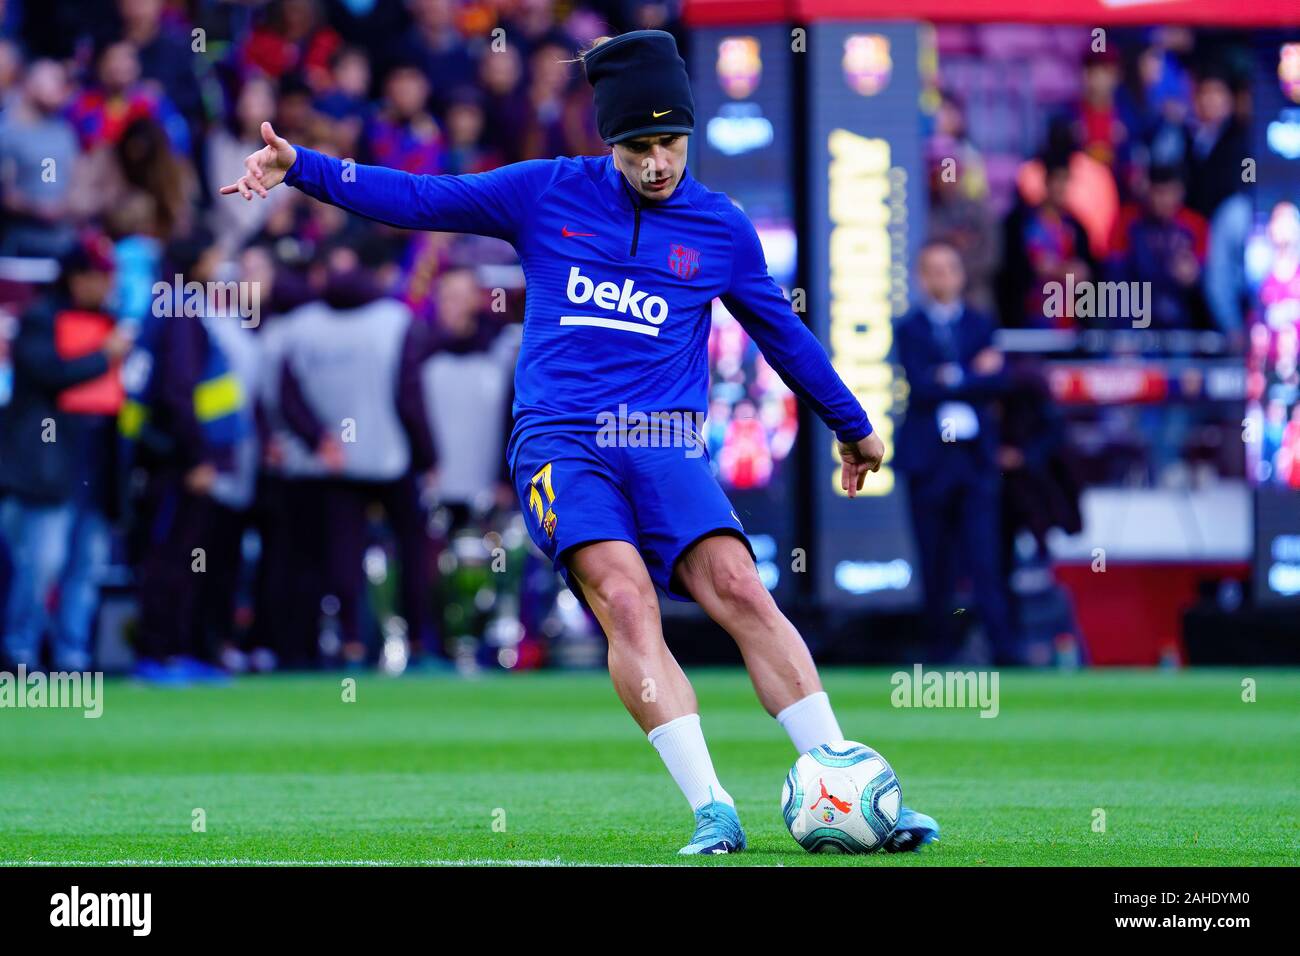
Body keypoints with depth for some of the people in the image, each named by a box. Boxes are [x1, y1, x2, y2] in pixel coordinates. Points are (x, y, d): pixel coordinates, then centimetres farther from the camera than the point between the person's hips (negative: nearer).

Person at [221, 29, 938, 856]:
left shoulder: (722, 228, 12)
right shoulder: (547, 193, 9)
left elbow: (782, 332, 25)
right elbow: (416, 199, 12)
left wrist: (853, 427, 35)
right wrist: (299, 166, 4)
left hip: (664, 443, 1)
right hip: (560, 439, -1)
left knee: (740, 588, -22)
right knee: (625, 599, -25)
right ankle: (713, 813, -31)